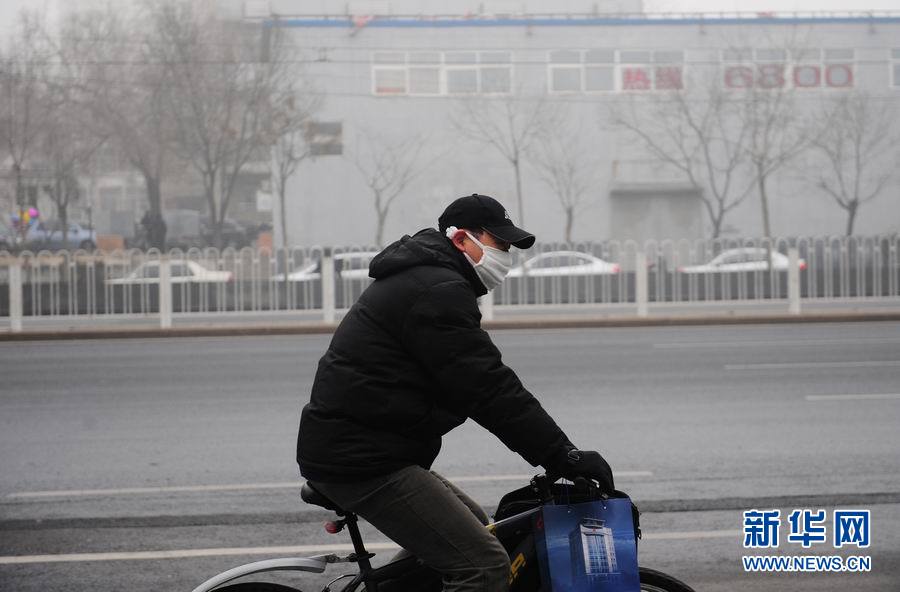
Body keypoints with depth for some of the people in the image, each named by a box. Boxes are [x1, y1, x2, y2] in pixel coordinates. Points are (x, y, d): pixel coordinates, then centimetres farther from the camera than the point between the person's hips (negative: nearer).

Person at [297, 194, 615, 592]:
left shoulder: (414, 281, 21)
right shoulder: (438, 291, -14)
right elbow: (489, 389, -20)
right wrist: (563, 455, -19)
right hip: (365, 463, -11)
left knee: (473, 527, 23)